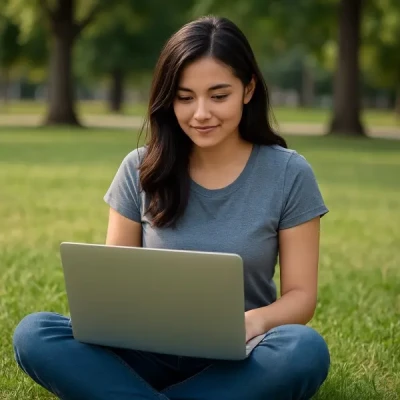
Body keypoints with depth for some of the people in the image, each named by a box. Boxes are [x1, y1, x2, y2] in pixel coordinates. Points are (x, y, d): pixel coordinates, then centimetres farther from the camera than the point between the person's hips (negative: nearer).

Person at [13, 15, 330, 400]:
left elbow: (300, 295, -2)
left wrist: (256, 320, -25)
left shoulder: (288, 174, -3)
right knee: (33, 334, -25)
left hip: (236, 360, -1)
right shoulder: (141, 170, 2)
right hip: (153, 353, 1)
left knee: (306, 350, -36)